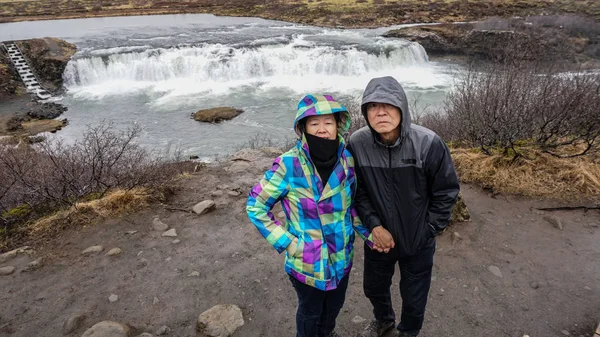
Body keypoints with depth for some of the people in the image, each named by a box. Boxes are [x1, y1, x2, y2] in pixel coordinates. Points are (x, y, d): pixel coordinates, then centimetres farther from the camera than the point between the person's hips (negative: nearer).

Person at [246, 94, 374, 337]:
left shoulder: (347, 159, -10)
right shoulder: (288, 165, -23)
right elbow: (255, 206, -15)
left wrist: (367, 232, -3)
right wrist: (285, 242, -17)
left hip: (342, 257, 4)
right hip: (306, 261, -4)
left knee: (334, 305, 29)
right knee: (310, 312, 21)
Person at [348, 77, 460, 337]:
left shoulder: (429, 143, -25)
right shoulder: (357, 144, -20)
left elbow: (446, 192, -11)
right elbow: (358, 191, -6)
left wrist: (427, 231, -10)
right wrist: (374, 225, -16)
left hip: (417, 241, -2)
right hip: (379, 237, 2)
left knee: (414, 298, 19)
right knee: (374, 287, 26)